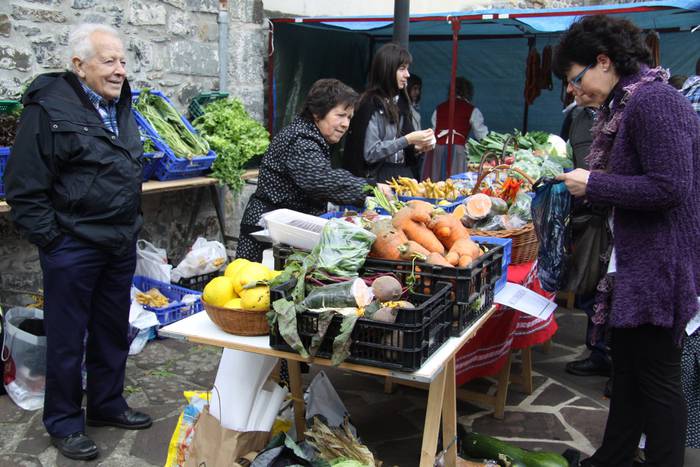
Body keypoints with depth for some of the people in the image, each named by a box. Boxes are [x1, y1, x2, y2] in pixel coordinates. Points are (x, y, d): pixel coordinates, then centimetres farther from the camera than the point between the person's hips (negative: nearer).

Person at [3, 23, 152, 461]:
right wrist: (52, 240, -14)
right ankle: (64, 421, 23)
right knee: (67, 338, 7)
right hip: (72, 249, -7)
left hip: (121, 245, 7)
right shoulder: (50, 108, -13)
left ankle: (107, 403, 35)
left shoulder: (121, 107, 10)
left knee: (113, 332, 17)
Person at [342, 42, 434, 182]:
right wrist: (408, 140, -15)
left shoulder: (400, 102, 10)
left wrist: (416, 148, 1)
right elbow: (369, 153, -16)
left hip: (404, 174, 6)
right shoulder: (371, 105, -10)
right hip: (380, 177, -6)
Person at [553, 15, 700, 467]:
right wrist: (587, 181, 6)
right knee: (627, 368, 19)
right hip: (634, 260, 11)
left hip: (659, 265, -11)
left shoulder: (654, 102, -17)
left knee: (658, 379, 2)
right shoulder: (628, 103, 15)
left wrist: (594, 184, -16)